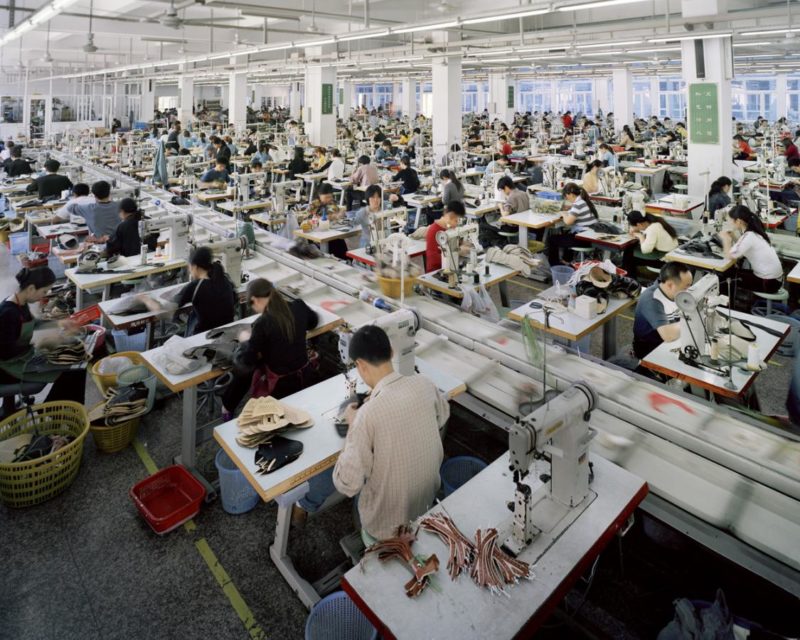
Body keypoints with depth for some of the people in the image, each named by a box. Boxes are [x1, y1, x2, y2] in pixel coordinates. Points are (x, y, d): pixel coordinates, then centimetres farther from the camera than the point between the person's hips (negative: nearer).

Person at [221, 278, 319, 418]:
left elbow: (247, 361, -13)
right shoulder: (299, 306, -7)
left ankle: (227, 407, 40)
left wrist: (246, 340, 3)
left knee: (242, 369, 19)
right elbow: (313, 321, 17)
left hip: (281, 386, -5)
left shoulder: (263, 323, -23)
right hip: (305, 376, 6)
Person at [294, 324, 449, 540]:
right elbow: (442, 415, 9)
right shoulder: (424, 384, -15)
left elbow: (348, 484, -26)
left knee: (323, 464, 17)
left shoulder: (368, 414, -33)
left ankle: (304, 506, 46)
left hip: (388, 523, -5)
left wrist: (353, 425, -15)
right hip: (428, 501, 6)